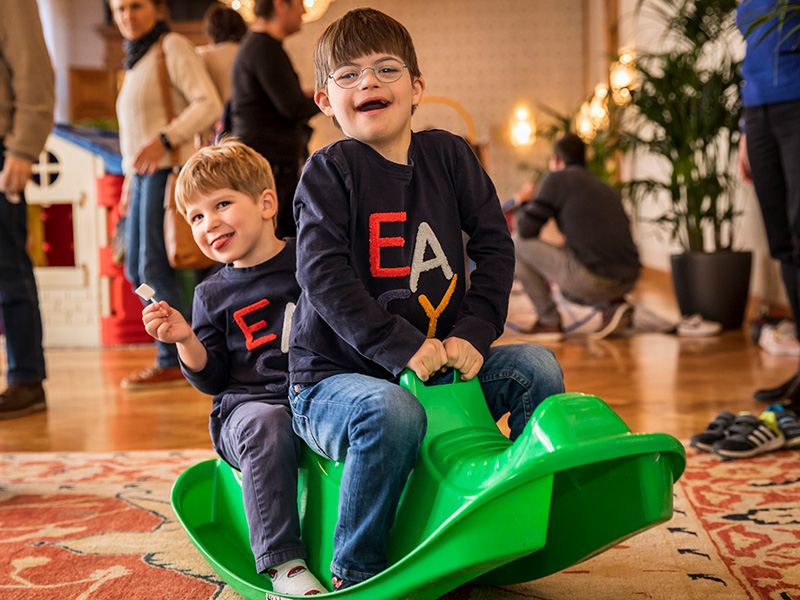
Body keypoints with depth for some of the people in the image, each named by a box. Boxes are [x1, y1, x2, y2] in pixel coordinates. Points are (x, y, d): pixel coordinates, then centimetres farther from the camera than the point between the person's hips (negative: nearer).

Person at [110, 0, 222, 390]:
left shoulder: (173, 47, -4)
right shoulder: (137, 61, 21)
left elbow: (209, 105, -14)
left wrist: (164, 139, -25)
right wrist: (130, 180, 20)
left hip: (168, 170, -9)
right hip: (144, 175, 9)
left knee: (155, 267, -11)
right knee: (136, 270, 9)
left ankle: (173, 362, -4)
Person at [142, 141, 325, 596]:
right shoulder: (213, 295, 12)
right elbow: (212, 379, 10)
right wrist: (185, 340, -8)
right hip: (248, 403, 0)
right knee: (267, 426, -36)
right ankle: (283, 563, -33)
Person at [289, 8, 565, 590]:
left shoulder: (449, 155, 8)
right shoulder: (329, 171, -6)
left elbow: (495, 245, 5)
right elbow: (324, 276, -17)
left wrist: (472, 335, -10)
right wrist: (403, 349, -25)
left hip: (439, 363, 5)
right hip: (335, 374, -5)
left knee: (537, 368, -11)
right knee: (393, 412, -35)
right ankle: (354, 570, -15)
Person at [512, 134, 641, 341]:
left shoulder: (558, 178, 2)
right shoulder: (605, 187, 24)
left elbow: (526, 230, -2)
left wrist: (524, 204, 21)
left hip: (590, 276, -7)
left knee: (516, 244, 9)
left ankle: (549, 320, 9)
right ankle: (613, 304, 10)